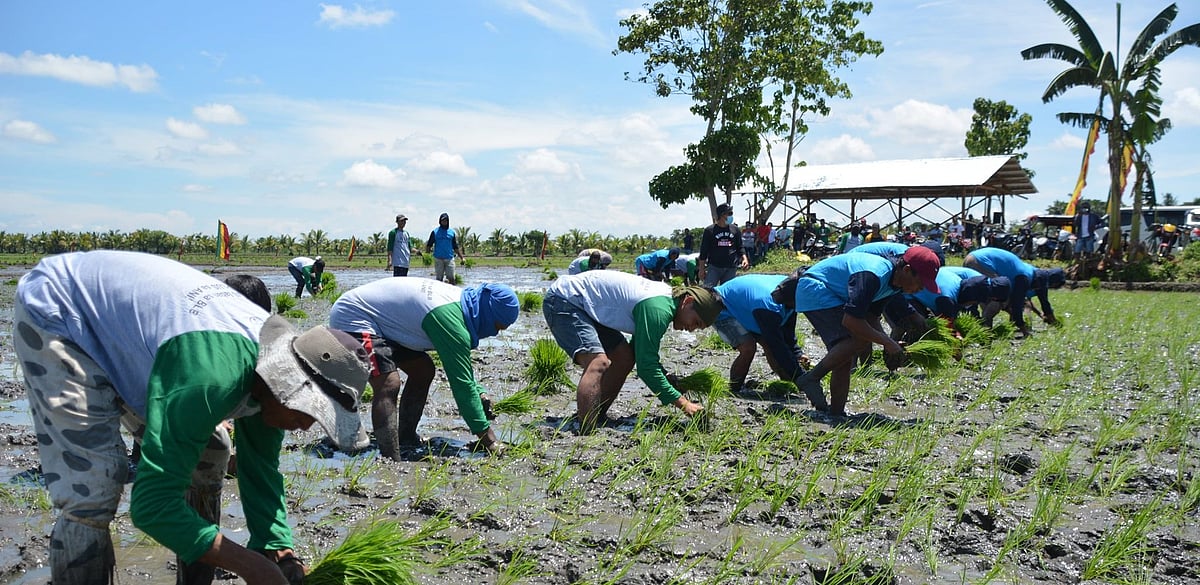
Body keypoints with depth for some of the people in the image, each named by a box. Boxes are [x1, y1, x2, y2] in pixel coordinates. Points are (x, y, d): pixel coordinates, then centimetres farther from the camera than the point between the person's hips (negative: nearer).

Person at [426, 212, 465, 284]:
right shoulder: (435, 232, 5)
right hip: (438, 259, -1)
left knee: (451, 278, -6)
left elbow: (455, 247, 15)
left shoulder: (452, 232, 10)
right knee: (439, 278, 3)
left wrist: (462, 257, 10)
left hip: (449, 259, 1)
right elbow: (429, 245, 4)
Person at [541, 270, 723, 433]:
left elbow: (645, 356, 16)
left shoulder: (665, 295, 6)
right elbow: (647, 368, -24)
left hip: (584, 307, 10)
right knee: (599, 363, -26)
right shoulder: (658, 308, -25)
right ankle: (584, 433, -30)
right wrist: (682, 402, -20)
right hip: (563, 301, -10)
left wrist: (668, 378, 5)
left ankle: (596, 418, 12)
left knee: (625, 357, 6)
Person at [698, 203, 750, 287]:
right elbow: (703, 252, 4)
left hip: (731, 269, 3)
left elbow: (740, 247, 16)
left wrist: (744, 258, -3)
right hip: (714, 267, -3)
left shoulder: (735, 230, 10)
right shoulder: (709, 230, 1)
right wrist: (701, 269, 2)